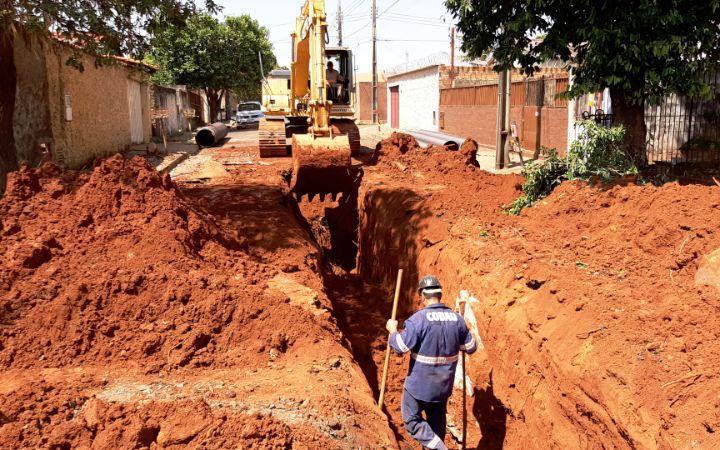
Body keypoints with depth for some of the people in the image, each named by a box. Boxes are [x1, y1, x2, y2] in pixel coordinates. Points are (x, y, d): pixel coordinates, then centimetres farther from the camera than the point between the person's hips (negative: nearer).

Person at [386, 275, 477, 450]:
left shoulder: (419, 319, -21)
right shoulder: (457, 319, -5)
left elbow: (400, 347, -23)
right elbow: (471, 348, 5)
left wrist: (393, 330, -5)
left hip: (420, 385, -5)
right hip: (444, 385, 5)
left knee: (412, 420, 12)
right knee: (437, 423, 22)